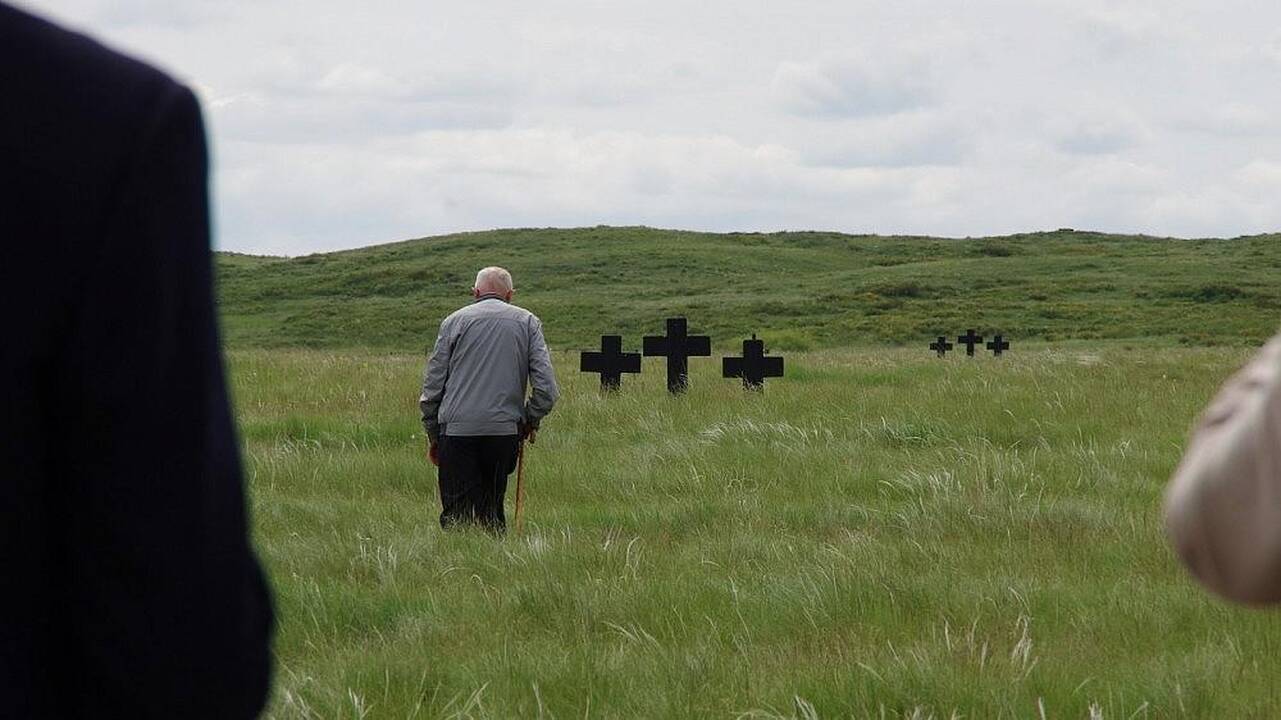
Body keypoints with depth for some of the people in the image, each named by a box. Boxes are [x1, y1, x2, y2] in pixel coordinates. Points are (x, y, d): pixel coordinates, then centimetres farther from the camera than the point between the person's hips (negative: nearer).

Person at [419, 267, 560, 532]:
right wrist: (531, 421, 16)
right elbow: (546, 387, 1)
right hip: (505, 429, 1)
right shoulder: (528, 322, 10)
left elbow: (432, 386, 8)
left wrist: (432, 436, 15)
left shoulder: (454, 321, 8)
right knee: (492, 510, 10)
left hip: (457, 428, -1)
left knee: (455, 512, -5)